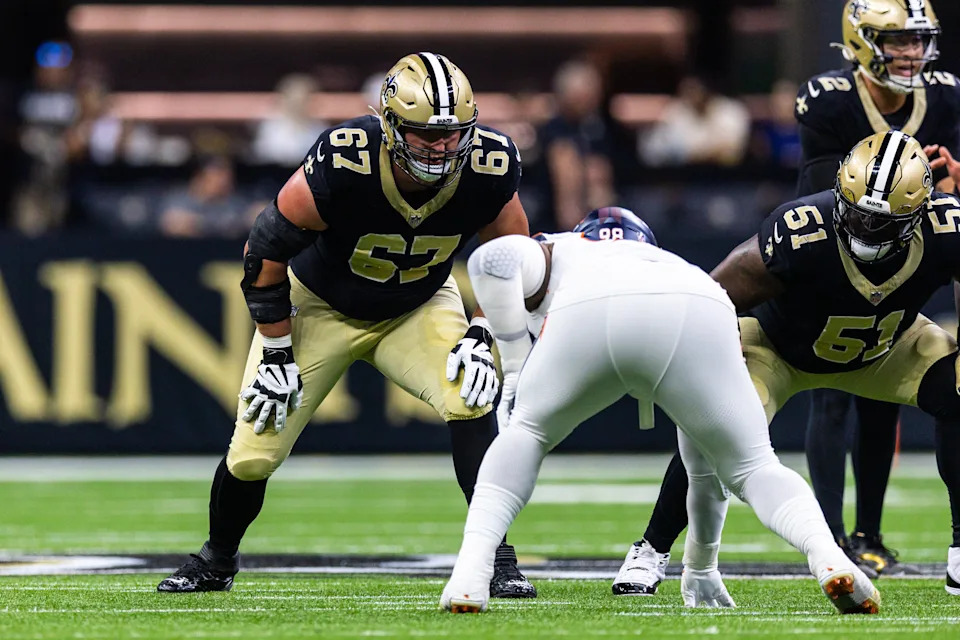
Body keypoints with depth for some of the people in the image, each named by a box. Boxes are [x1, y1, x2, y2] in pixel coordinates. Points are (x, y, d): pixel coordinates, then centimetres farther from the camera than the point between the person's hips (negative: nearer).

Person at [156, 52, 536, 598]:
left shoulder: (488, 172, -27)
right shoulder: (343, 165, -36)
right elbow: (266, 252, -21)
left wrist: (482, 337, -17)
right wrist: (277, 355, -17)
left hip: (417, 308, 2)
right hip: (319, 306, -2)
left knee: (468, 398, -26)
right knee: (255, 453, -2)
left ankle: (496, 559, -16)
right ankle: (217, 560, 29)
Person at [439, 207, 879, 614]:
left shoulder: (557, 255, 41)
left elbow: (492, 259, 11)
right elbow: (707, 470, 49)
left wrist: (513, 366, 19)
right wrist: (701, 568, 59)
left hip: (588, 318, -1)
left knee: (524, 436, 27)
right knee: (753, 467, 18)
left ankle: (470, 572, 10)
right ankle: (828, 558, -10)